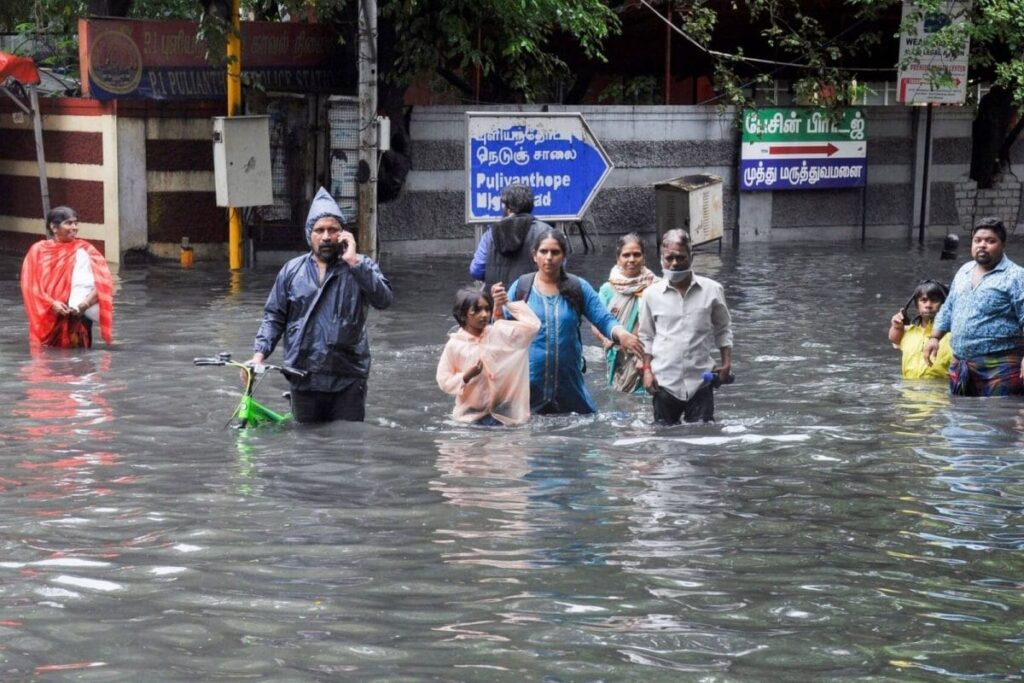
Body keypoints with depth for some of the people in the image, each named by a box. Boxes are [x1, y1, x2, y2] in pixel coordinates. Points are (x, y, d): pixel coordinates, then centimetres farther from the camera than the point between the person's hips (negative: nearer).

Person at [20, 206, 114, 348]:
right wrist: (52, 304, -17)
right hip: (47, 322, 1)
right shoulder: (38, 251, 5)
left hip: (78, 321, -1)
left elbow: (103, 284, -4)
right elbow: (30, 286, -1)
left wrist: (85, 304, -21)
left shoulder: (83, 251, 2)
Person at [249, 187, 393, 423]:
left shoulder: (361, 268, 1)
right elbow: (274, 317, 10)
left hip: (347, 379, -2)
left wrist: (353, 261, -18)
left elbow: (384, 299, -16)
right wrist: (259, 354, -3)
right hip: (304, 380, 2)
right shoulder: (292, 270, 8)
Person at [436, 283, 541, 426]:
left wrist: (509, 303, -14)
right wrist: (466, 377, -21)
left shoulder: (499, 333, -3)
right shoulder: (454, 344, -7)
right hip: (470, 415, -1)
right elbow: (444, 381, -3)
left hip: (501, 413, 1)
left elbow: (532, 325, -11)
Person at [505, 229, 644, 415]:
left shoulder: (579, 288, 5)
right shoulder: (520, 287, 2)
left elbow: (604, 320, 1)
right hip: (527, 385, -2)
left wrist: (621, 334, -20)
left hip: (569, 384, 2)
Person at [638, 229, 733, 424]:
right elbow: (646, 336, 11)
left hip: (700, 380, 0)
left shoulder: (712, 290, 0)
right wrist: (647, 369, 2)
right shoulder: (652, 294, 2)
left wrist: (726, 362, 2)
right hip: (664, 381, 1)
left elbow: (723, 329, 12)